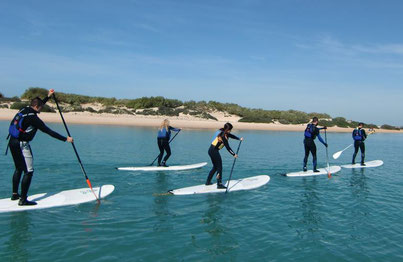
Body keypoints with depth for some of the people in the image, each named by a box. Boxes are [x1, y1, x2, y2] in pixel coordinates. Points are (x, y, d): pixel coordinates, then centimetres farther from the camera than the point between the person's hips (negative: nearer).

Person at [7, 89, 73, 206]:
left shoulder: (24, 110, 8)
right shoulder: (33, 118, -17)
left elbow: (38, 105, 30)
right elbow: (49, 131, -17)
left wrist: (48, 96, 35)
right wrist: (66, 139, -12)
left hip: (12, 142, 10)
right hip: (22, 145, -10)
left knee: (19, 169, 22)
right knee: (29, 171, -5)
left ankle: (15, 194, 31)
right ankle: (23, 200, -3)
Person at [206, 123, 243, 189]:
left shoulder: (224, 133, 8)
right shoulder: (223, 136, -20)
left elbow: (231, 136, 19)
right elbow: (227, 147, -19)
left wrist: (239, 139, 6)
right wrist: (234, 154, -12)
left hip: (211, 150, 10)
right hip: (214, 151, -10)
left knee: (215, 167, 19)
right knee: (219, 167, -4)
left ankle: (208, 182, 25)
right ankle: (219, 184, -2)